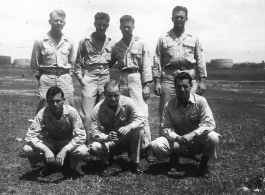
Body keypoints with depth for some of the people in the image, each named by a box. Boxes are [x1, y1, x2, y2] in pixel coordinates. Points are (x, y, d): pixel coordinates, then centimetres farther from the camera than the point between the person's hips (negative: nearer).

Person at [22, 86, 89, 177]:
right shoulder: (42, 113, -23)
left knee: (83, 151, -34)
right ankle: (47, 165, 7)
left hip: (68, 143, -1)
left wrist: (64, 150, -39)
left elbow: (81, 136, -26)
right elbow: (30, 136, -23)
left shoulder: (71, 112, -26)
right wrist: (45, 149, -39)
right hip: (50, 142, 2)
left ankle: (72, 166, 4)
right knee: (27, 149, -25)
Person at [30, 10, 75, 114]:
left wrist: (67, 75, 12)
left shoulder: (68, 42, 8)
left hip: (65, 79, 3)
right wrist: (42, 79, 6)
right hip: (47, 79, -2)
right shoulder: (40, 42, 0)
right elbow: (34, 64, 5)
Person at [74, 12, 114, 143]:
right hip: (90, 79, -2)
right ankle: (86, 141, 2)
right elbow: (77, 63, 7)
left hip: (106, 80, 2)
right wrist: (81, 79, -1)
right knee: (86, 114, -5)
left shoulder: (111, 43, 10)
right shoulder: (85, 41, 3)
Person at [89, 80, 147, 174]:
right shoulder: (98, 109, -18)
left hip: (126, 138, 1)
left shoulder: (127, 102, -18)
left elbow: (143, 119, -25)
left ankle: (135, 162, -8)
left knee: (139, 131, -30)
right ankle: (106, 159, 6)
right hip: (107, 141, 0)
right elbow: (94, 132, -20)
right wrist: (106, 137, -40)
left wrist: (129, 127, -44)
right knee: (94, 147, -31)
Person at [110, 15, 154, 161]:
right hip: (122, 80, 4)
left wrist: (147, 85, -8)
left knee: (141, 114, -9)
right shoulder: (117, 46, 12)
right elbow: (109, 64, 17)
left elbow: (146, 65, -3)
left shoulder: (141, 43, 2)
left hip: (137, 79, -4)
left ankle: (146, 146, -3)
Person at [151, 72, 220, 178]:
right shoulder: (169, 105, -11)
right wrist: (177, 138, -32)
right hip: (177, 141, 1)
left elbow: (210, 123, -21)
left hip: (197, 141, 0)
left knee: (213, 137, -32)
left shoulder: (200, 101, -15)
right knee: (156, 146, -26)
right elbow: (165, 128, -11)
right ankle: (174, 157, 10)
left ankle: (203, 164, 0)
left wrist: (192, 134, -36)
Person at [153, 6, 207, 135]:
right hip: (168, 77, 0)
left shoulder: (194, 38, 13)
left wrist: (202, 81, 2)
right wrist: (157, 81, -2)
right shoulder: (163, 38, 10)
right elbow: (158, 61, 6)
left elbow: (200, 61, 10)